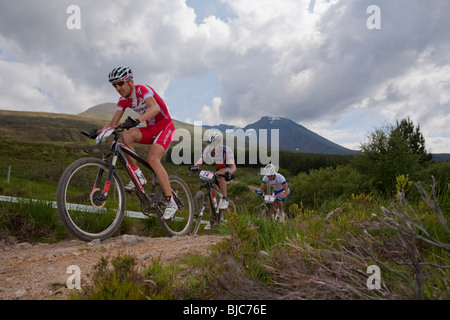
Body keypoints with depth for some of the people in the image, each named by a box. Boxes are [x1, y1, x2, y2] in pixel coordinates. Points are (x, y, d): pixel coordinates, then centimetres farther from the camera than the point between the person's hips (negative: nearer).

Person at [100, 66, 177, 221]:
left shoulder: (142, 89, -16)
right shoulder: (124, 100, 4)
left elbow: (155, 107, -36)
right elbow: (114, 122, 3)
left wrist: (137, 120, -51)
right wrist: (100, 131, -15)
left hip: (165, 126, -6)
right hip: (151, 129, 7)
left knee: (152, 159, -27)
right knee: (125, 135, -21)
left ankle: (171, 203, -22)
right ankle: (138, 176, -12)